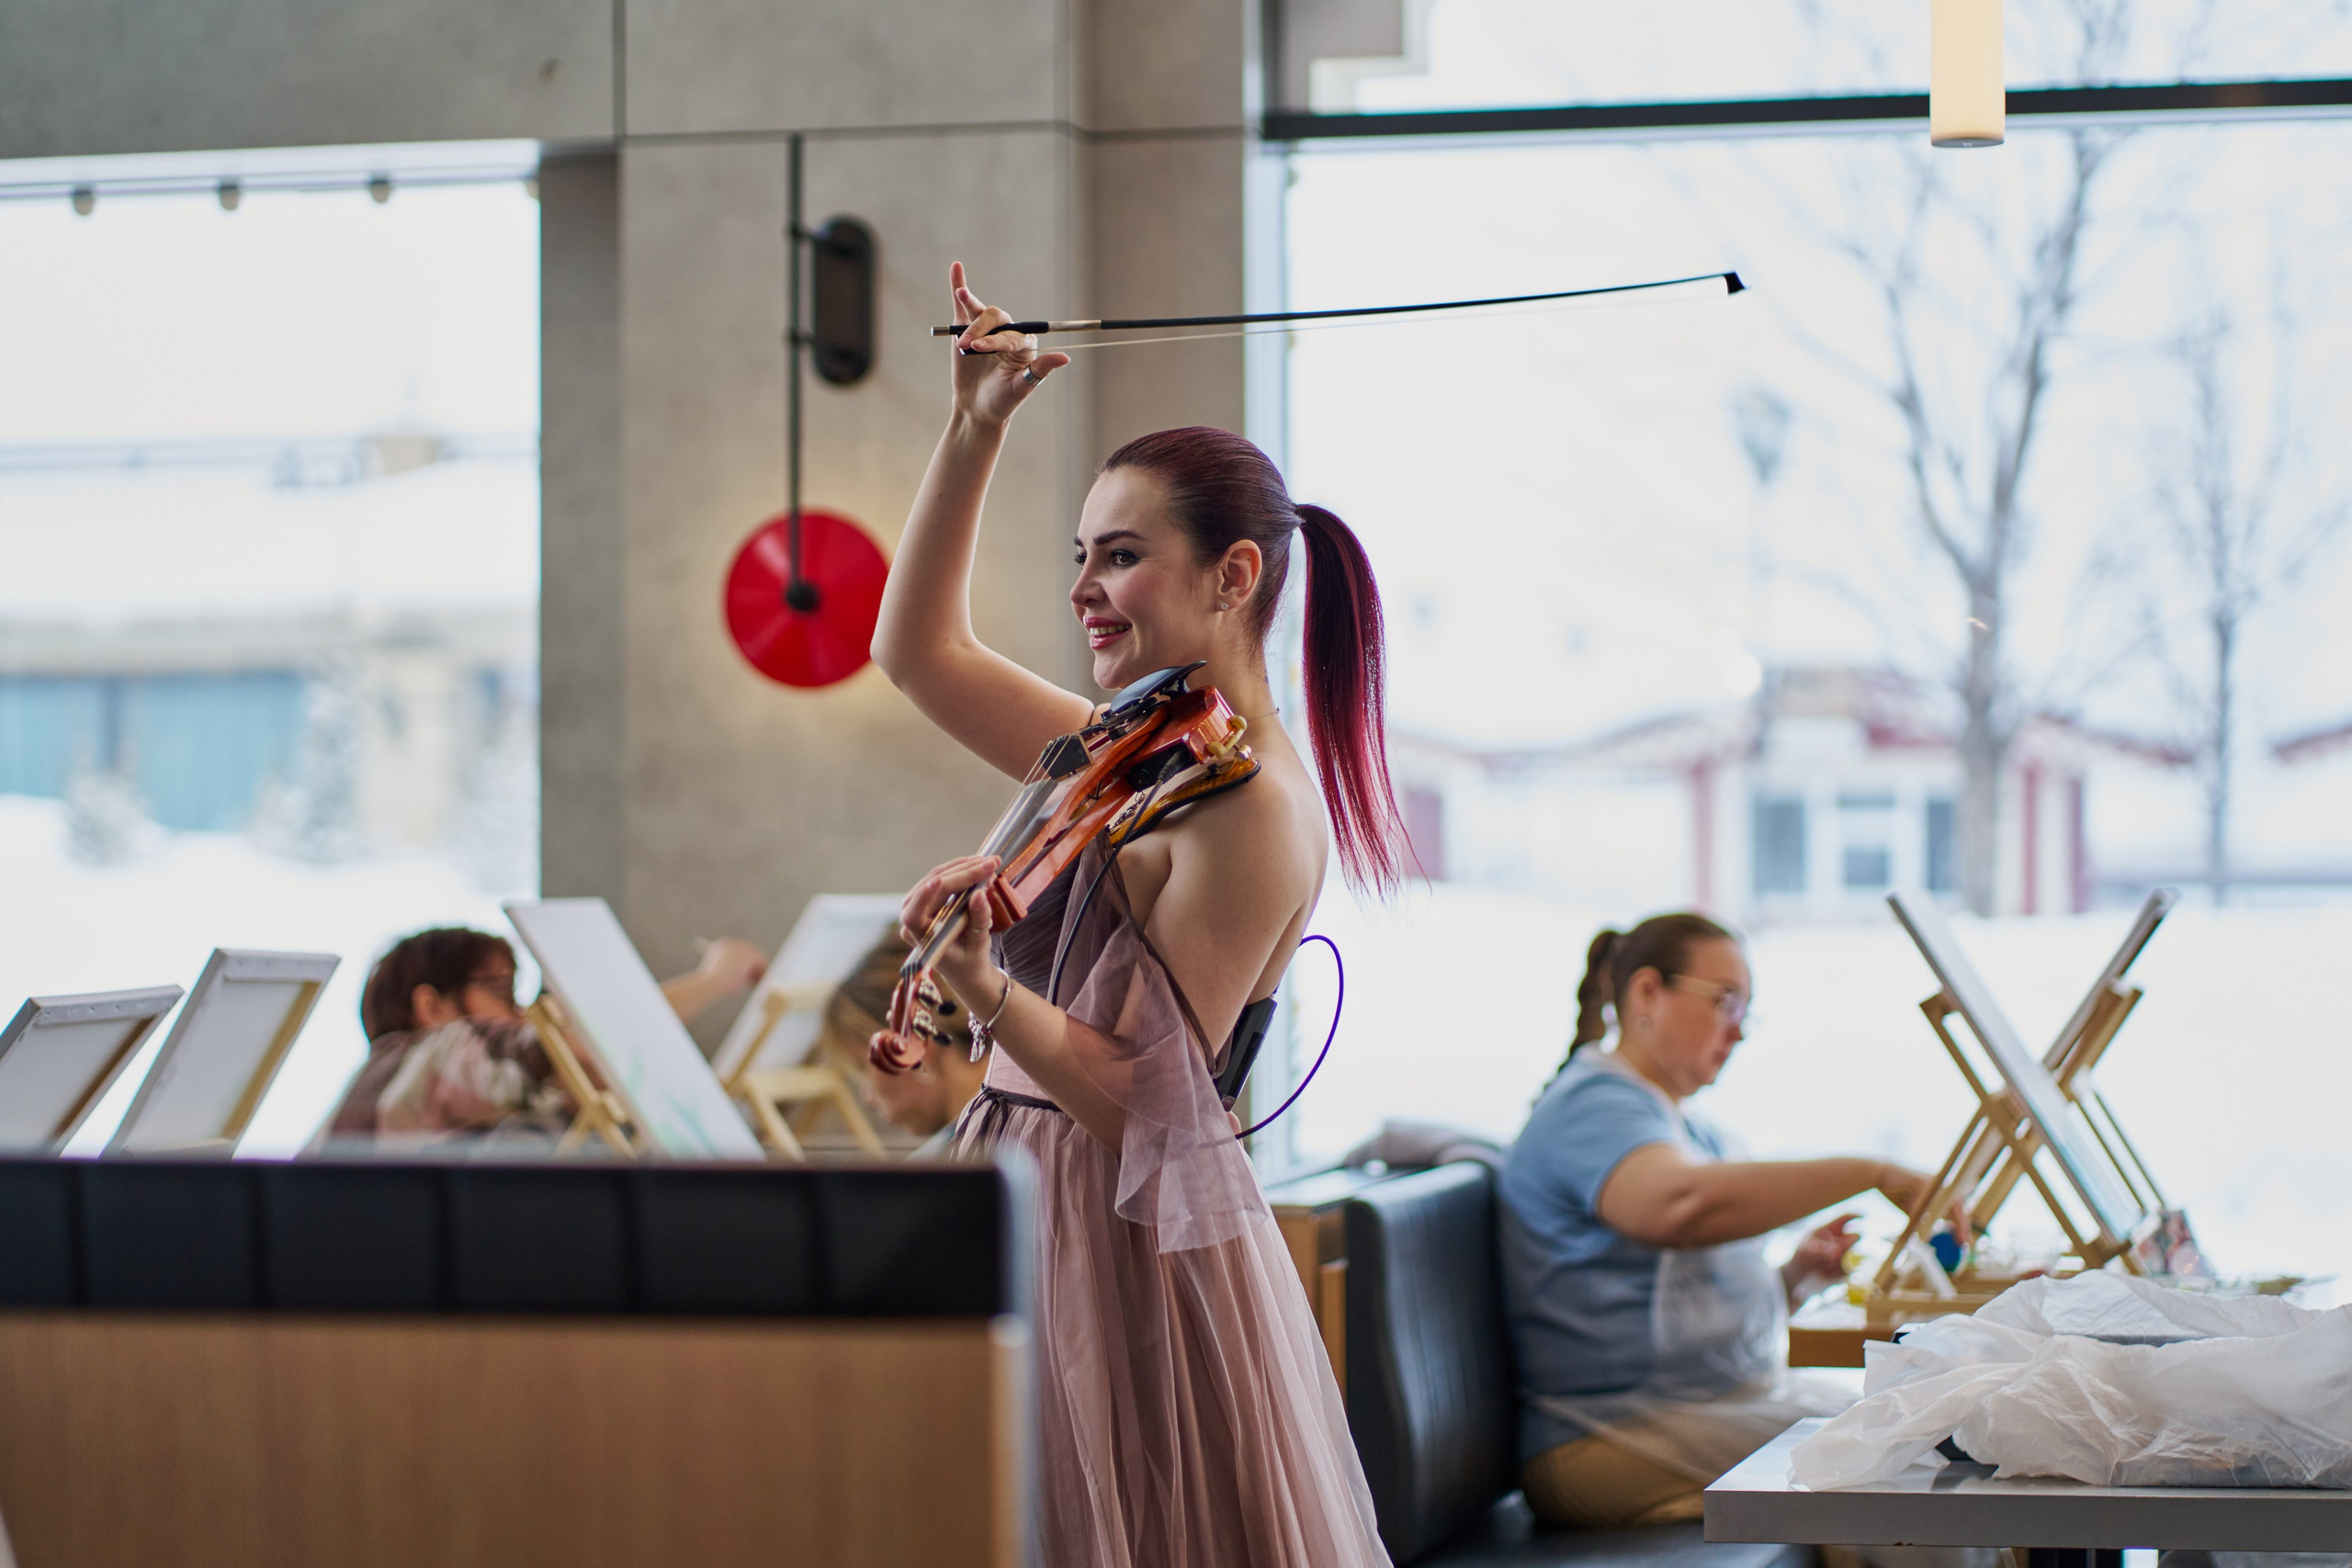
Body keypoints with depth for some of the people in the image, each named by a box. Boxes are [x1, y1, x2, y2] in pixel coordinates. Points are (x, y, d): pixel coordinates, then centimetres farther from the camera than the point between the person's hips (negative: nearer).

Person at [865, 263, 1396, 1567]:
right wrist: (975, 429, 15)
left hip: (1128, 1244, -9)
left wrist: (984, 991, -33)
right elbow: (919, 647, 22)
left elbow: (1140, 1100, -20)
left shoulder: (1252, 807, -16)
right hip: (1034, 1220, 9)